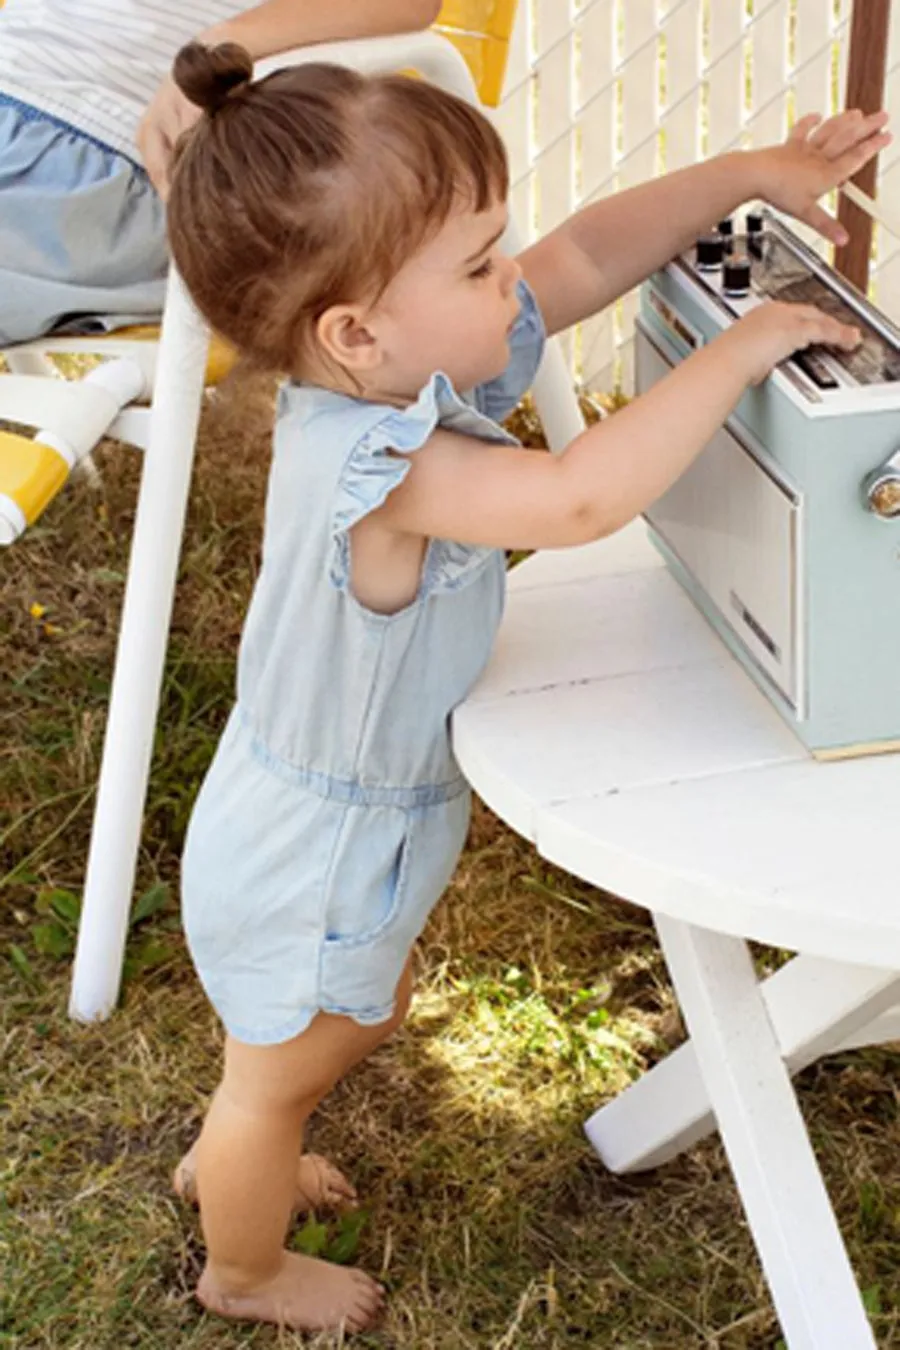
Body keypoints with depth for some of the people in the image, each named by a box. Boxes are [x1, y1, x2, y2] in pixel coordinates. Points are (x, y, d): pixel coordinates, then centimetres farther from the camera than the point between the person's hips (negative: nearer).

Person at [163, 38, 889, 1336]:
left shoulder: (408, 364, -15)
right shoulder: (375, 464, -41)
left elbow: (586, 255, -5)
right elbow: (580, 497, -54)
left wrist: (750, 174, -12)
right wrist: (742, 346, -42)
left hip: (357, 822, 9)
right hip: (310, 862, -8)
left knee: (368, 1011, 34)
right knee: (280, 1077, 21)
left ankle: (227, 1162, 62)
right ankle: (243, 1270, 51)